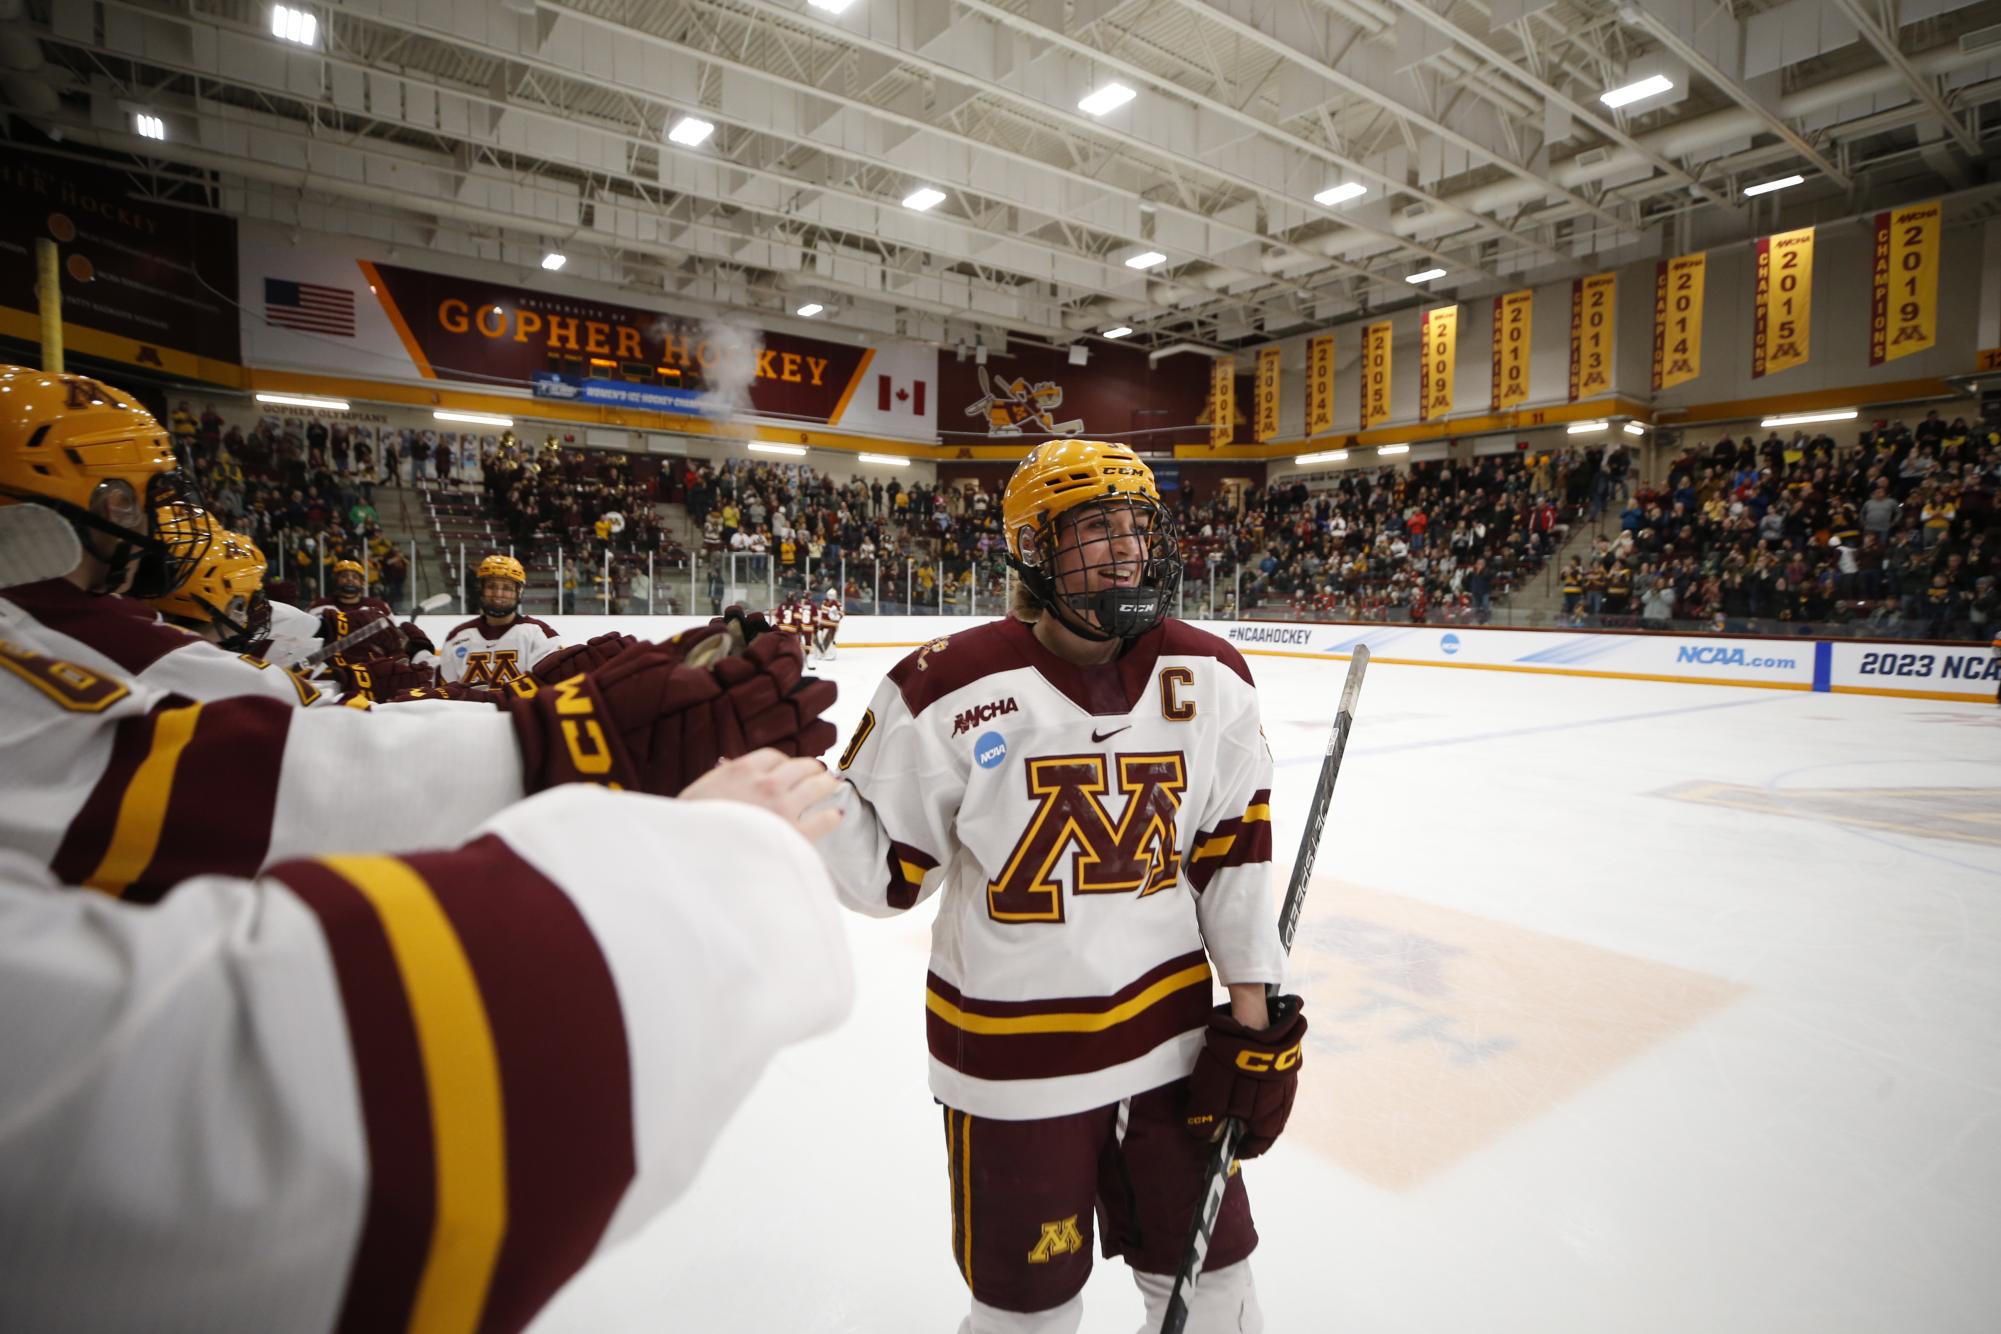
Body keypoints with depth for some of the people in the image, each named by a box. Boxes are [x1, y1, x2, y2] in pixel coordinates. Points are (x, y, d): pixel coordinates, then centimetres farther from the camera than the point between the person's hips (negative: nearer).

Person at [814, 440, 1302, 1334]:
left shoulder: (1208, 679, -5)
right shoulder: (954, 690, -17)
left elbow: (1236, 853, 2)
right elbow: (884, 872, -10)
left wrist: (1258, 1023, 2)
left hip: (1173, 1032, 4)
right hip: (1012, 1055, -3)